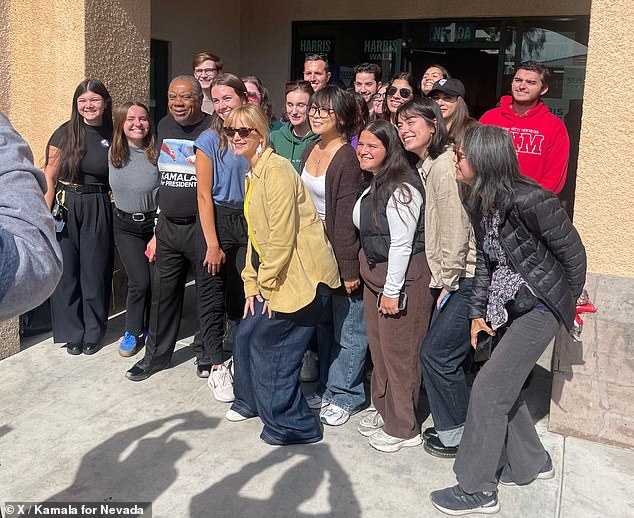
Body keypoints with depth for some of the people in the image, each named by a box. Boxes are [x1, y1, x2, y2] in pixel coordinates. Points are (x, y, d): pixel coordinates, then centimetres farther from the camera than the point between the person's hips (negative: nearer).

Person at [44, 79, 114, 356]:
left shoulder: (111, 136, 3)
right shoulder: (64, 133, -2)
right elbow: (49, 178, -2)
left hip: (98, 210, 1)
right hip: (66, 208, -1)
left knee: (95, 272, 6)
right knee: (67, 272, 5)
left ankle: (93, 333, 21)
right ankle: (72, 333, 19)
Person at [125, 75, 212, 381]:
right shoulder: (164, 126, 9)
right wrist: (157, 226, 17)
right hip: (167, 226, 5)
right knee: (163, 293, 12)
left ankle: (205, 355, 25)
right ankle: (156, 355, 27)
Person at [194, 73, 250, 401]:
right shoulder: (210, 140, -5)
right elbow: (204, 195, -8)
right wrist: (212, 244, -12)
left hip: (248, 221, 4)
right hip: (217, 220, -3)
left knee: (242, 294, 7)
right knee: (212, 295, 1)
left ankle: (231, 359, 22)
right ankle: (217, 368, 11)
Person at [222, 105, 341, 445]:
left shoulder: (276, 170, -17)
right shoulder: (252, 175, 15)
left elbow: (283, 237, -21)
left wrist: (267, 284, -12)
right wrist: (252, 284, 11)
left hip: (300, 275, -9)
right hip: (273, 276, 9)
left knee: (270, 346, -3)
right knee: (246, 336, 13)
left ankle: (293, 424, 14)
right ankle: (252, 400, 36)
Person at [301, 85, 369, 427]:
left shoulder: (348, 158, -17)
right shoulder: (311, 151, 7)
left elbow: (346, 219, -20)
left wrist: (349, 269, -19)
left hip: (342, 249, -8)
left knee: (348, 326, 4)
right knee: (323, 321, 17)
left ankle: (345, 395, 18)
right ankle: (326, 387, 31)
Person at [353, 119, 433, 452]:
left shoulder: (400, 189, -20)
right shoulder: (373, 185, 10)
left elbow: (401, 244, -21)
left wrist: (392, 290, -19)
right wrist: (361, 272, 16)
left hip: (403, 277, -10)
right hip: (374, 274, 10)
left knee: (399, 352, 1)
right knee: (379, 346, 18)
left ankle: (403, 428, 16)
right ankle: (385, 411, 35)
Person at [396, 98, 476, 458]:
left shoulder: (444, 166, -18)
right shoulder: (427, 166, 13)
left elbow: (456, 231, -19)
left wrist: (448, 282, -10)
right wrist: (444, 280, 10)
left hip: (469, 278, -9)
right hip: (455, 278, 9)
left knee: (437, 353, -2)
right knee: (450, 354, 13)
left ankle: (458, 434, 16)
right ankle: (454, 426, 28)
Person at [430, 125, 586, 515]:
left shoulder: (530, 201, -26)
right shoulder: (480, 202, 0)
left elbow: (572, 251, -13)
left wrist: (569, 303, 1)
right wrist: (478, 311, 8)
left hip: (540, 307, -8)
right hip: (508, 306, 8)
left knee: (489, 390, -6)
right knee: (505, 385, 15)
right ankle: (531, 463, 38)